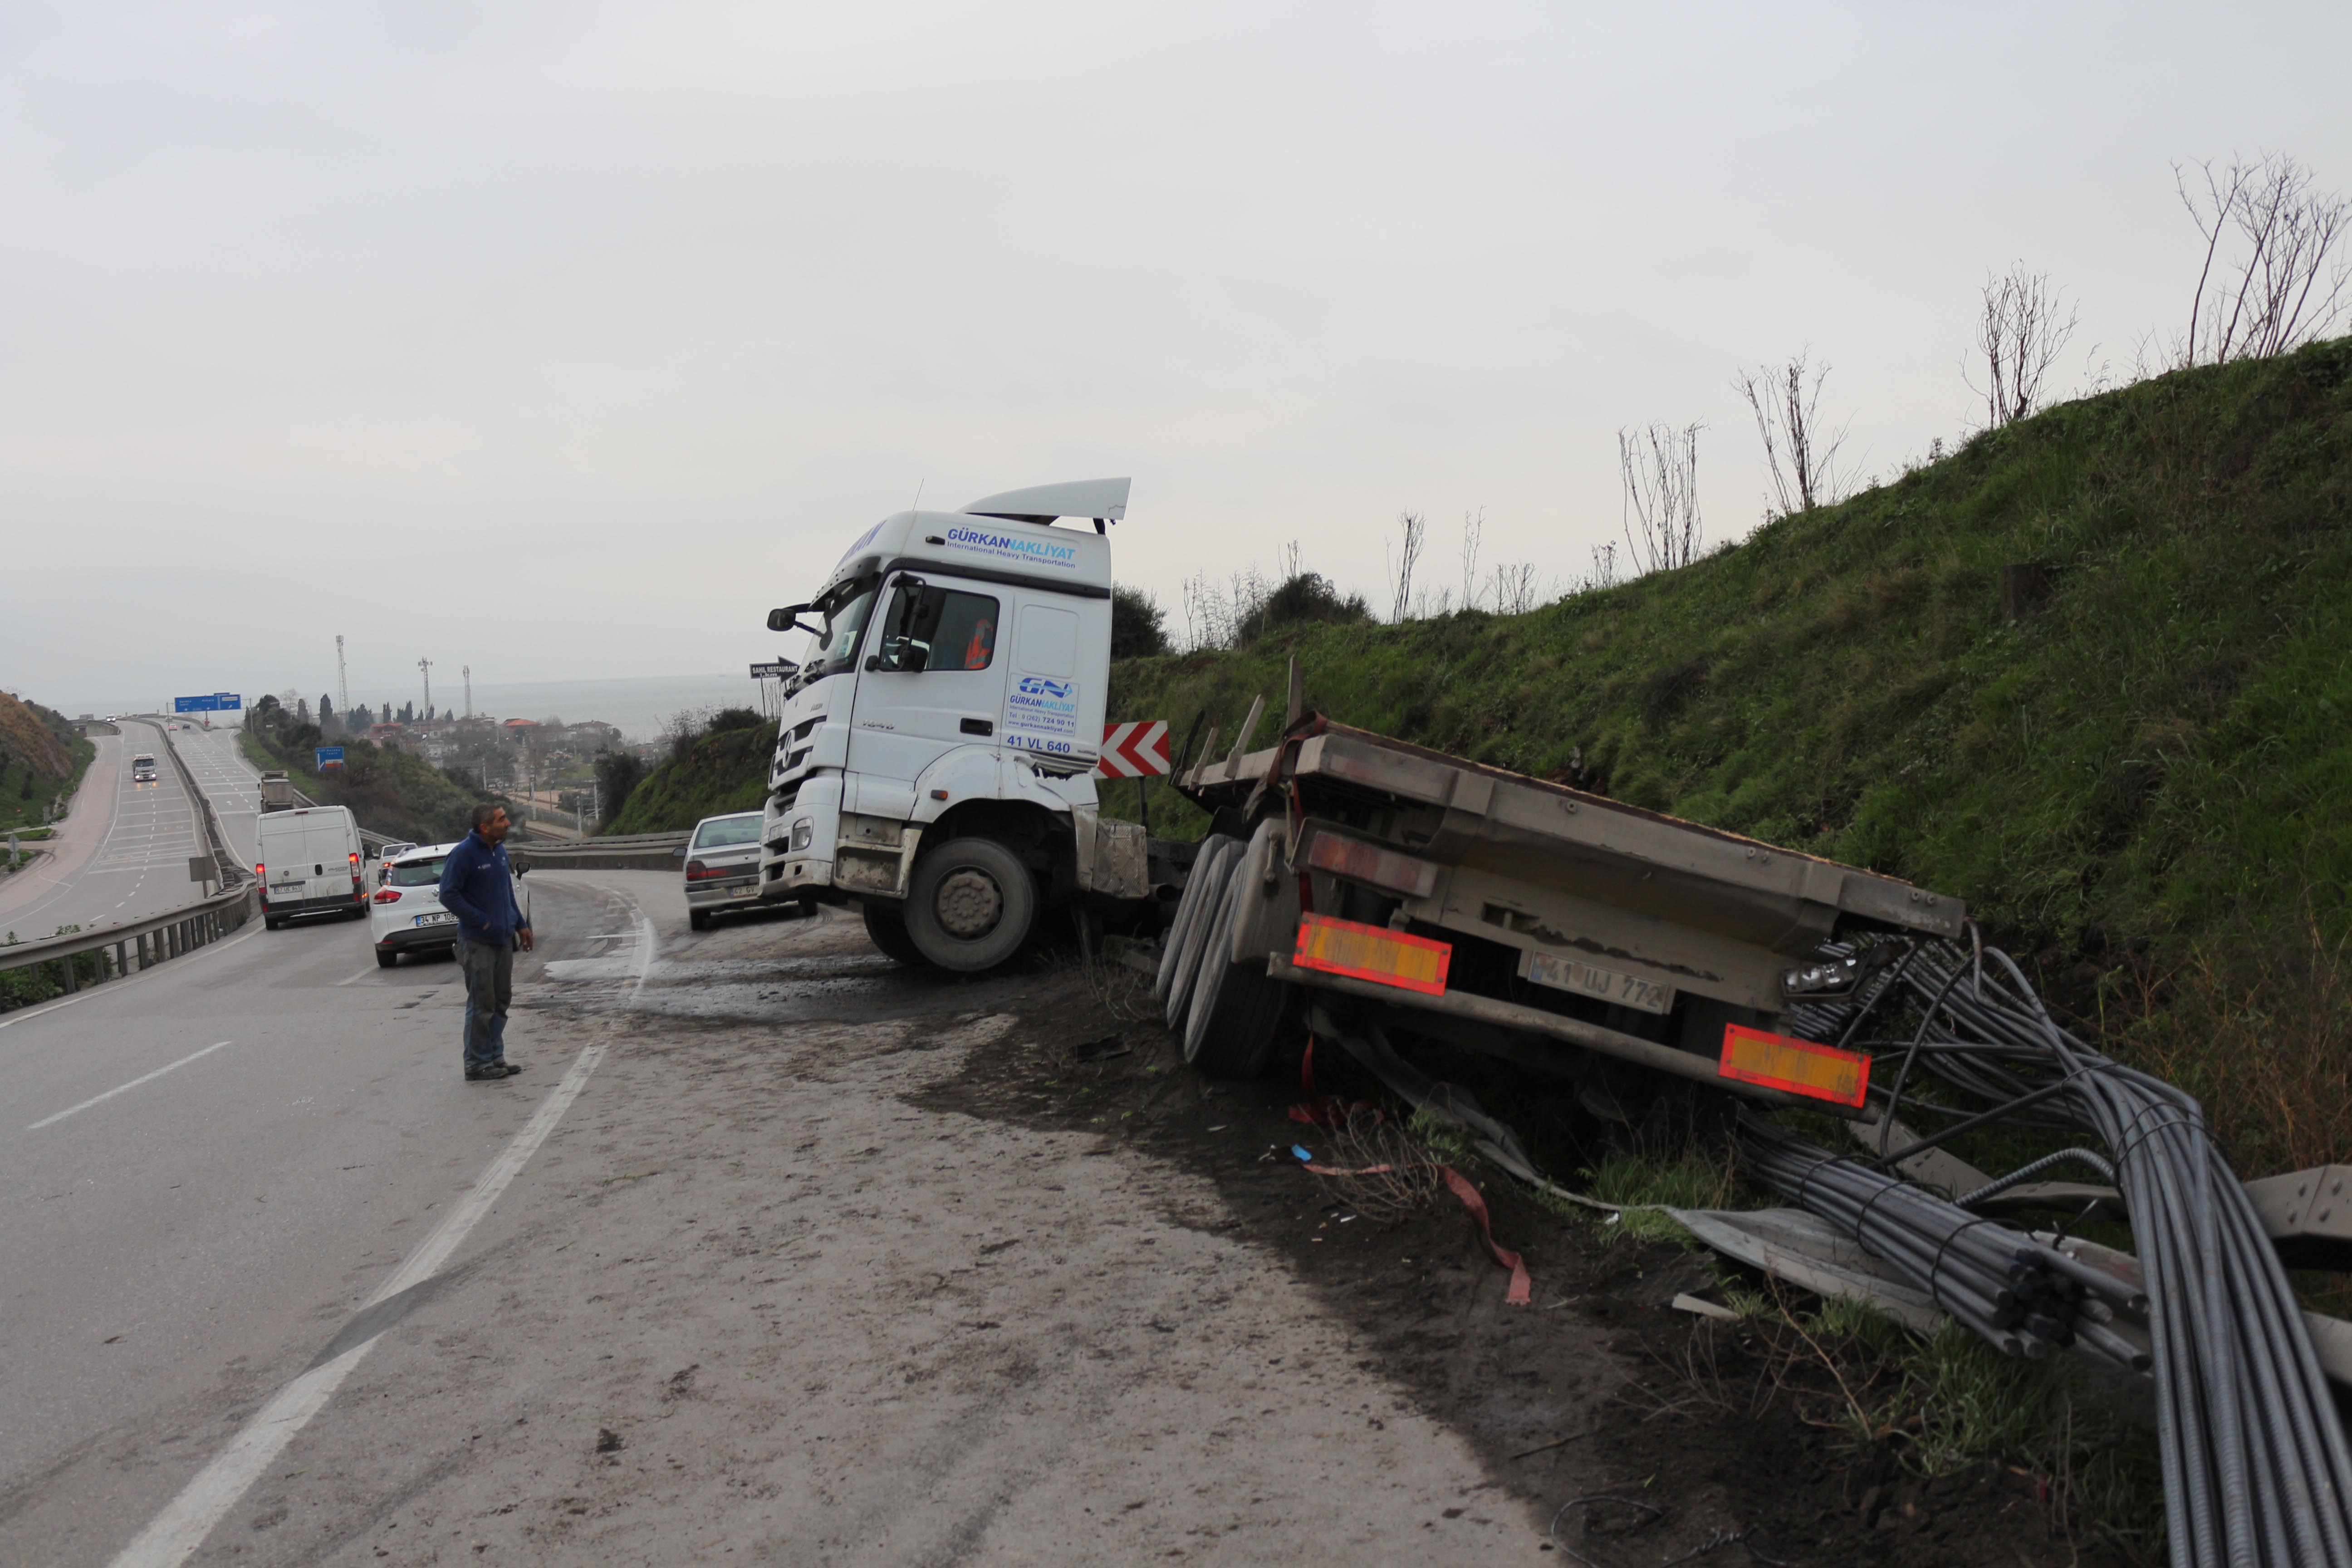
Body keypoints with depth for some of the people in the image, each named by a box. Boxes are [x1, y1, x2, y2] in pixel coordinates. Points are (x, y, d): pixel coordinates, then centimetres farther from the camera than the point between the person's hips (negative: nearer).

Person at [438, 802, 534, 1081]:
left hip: (503, 938, 8)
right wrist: (482, 921, -18)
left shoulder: (500, 850, 10)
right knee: (481, 1004, -3)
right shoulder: (464, 853, -15)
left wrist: (521, 925, 17)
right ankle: (477, 1064, 5)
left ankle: (495, 1058, 22)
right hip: (478, 942, -8)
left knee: (501, 1001, 13)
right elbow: (449, 895, -16)